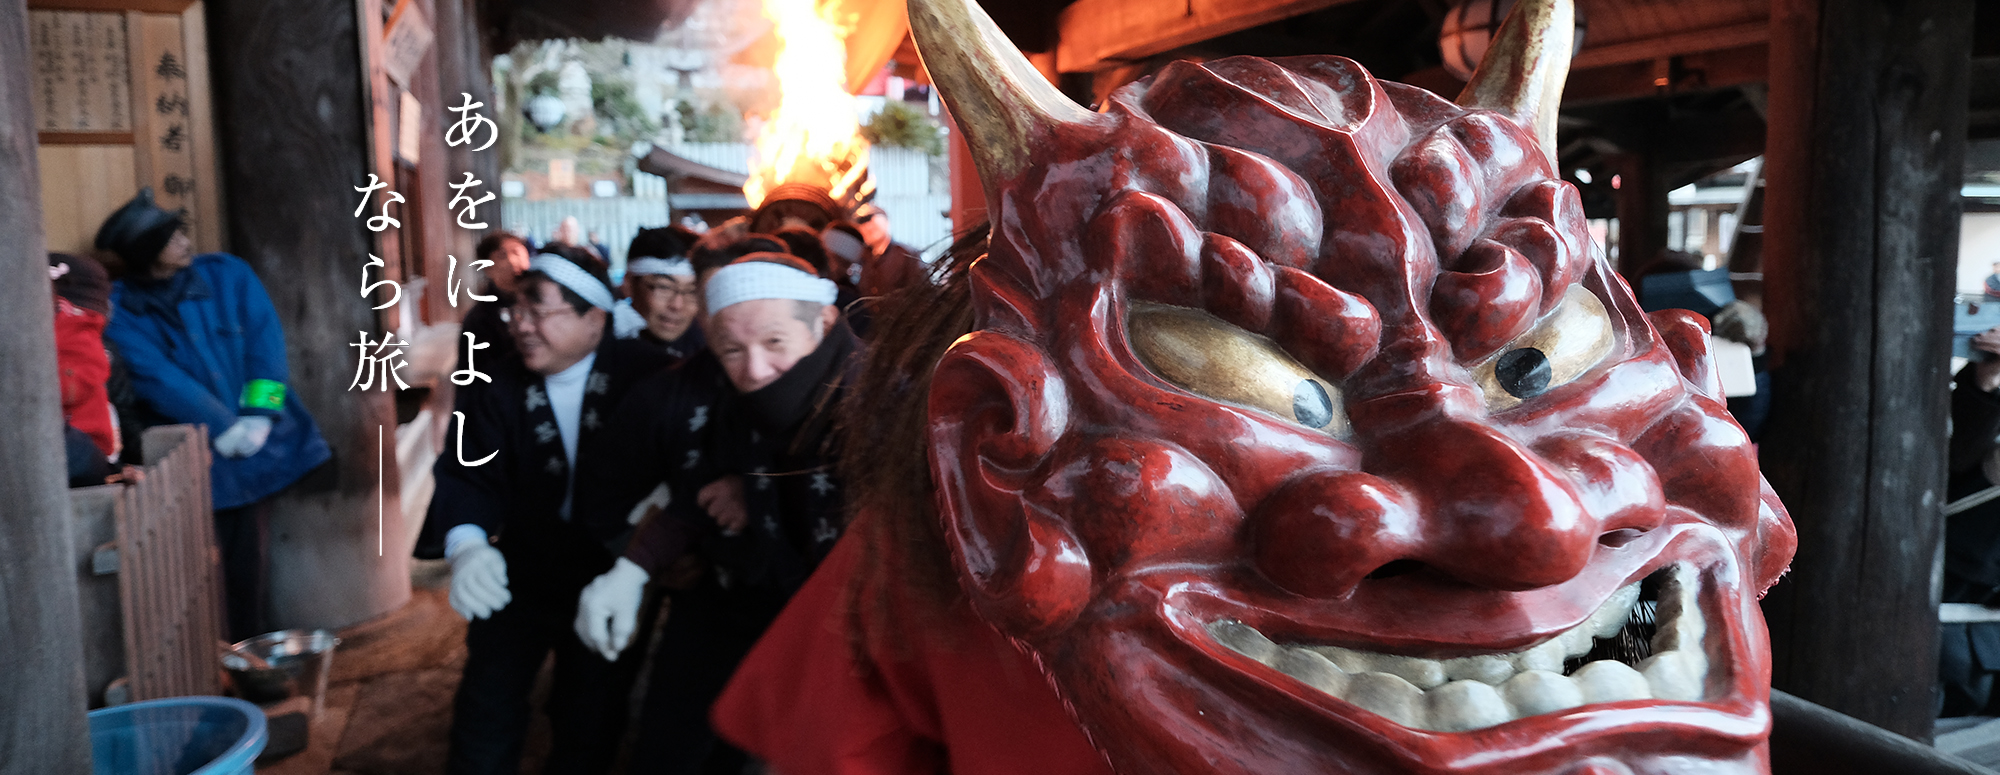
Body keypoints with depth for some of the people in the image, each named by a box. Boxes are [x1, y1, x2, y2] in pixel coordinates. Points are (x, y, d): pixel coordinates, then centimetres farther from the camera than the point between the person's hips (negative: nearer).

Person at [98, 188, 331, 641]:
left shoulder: (227, 274, 4)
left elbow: (266, 338, -3)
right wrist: (222, 429, -19)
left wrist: (260, 412, -14)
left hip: (260, 445, 2)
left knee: (249, 563, 8)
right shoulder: (122, 311, -3)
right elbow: (157, 378, -12)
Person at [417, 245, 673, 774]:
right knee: (485, 721, 4)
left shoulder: (643, 375, -13)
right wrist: (467, 543, -30)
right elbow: (468, 472, -11)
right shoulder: (497, 389, -3)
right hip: (518, 577, 2)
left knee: (590, 729, 14)